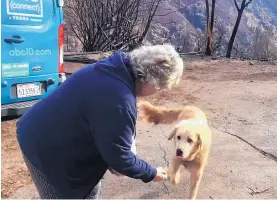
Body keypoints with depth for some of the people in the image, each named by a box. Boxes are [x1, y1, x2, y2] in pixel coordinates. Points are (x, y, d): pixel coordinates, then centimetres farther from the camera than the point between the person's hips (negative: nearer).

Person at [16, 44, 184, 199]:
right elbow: (119, 156, -23)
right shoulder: (119, 101, -35)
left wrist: (113, 163, 10)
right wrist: (151, 173, -6)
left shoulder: (116, 68, -4)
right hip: (46, 148, -9)